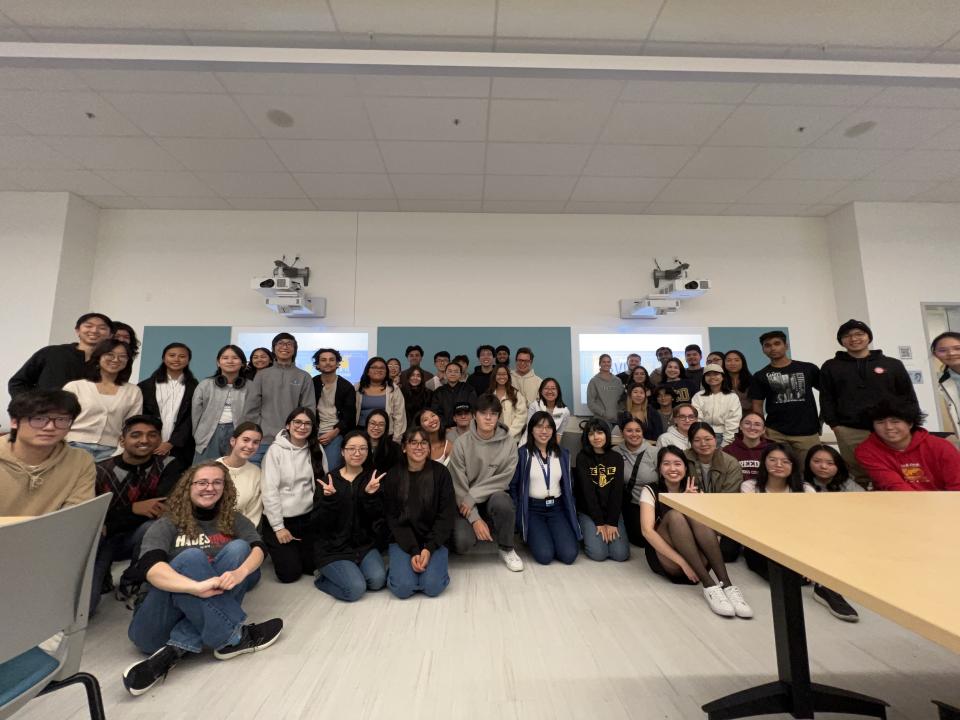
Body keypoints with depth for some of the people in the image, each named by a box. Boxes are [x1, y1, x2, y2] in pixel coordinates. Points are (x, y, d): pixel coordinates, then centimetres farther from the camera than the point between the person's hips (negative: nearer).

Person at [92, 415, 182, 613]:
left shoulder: (168, 466, -11)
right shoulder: (100, 471, -8)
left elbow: (163, 508, -22)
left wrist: (108, 526, -21)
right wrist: (133, 508, -27)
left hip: (135, 539, 0)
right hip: (99, 541, 0)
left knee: (152, 526, -34)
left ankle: (130, 584, -5)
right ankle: (102, 576, 17)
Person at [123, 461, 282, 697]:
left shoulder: (234, 520, 9)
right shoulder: (167, 524, 0)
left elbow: (258, 549, -7)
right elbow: (151, 568, -20)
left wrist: (239, 573, -30)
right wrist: (197, 587, -37)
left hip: (205, 615, 3)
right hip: (158, 627, -2)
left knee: (238, 548, -20)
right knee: (191, 557, -28)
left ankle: (173, 650, -26)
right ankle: (233, 638, -26)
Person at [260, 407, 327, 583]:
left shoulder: (317, 449, -1)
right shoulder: (276, 450, -12)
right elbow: (269, 491, -13)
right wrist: (278, 527, -12)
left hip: (308, 518, 4)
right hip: (280, 519, -3)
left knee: (313, 567, 8)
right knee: (290, 573, 0)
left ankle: (293, 549, 38)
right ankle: (277, 550, 30)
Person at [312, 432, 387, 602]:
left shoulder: (373, 479, 1)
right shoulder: (328, 480, -3)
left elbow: (377, 518, -6)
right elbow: (318, 524, -8)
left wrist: (371, 495, -24)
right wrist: (329, 499, -26)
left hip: (364, 545, 3)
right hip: (333, 547, -2)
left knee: (378, 581, -19)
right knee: (356, 589, -19)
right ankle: (322, 577, 9)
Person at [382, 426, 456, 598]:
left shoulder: (440, 472, -5)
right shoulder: (393, 475, -4)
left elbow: (447, 515, -5)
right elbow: (392, 518, -4)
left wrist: (429, 548, -16)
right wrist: (413, 551, -15)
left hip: (434, 540, 0)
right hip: (402, 541, 1)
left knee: (432, 587, -20)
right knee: (403, 588, -19)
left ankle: (431, 562, 12)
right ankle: (398, 567, 13)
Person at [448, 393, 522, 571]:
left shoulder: (509, 443, -9)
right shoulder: (461, 443, -11)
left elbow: (502, 480, -13)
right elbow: (458, 485, -11)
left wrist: (472, 496, -20)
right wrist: (475, 519, -17)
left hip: (494, 497, 1)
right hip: (466, 502, 0)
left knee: (502, 501, -34)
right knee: (462, 544, -24)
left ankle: (507, 549, -6)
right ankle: (474, 527, 13)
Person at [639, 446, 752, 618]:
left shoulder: (694, 491, 9)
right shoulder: (650, 491, -3)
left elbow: (704, 527, -7)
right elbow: (647, 531, -17)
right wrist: (682, 562, -25)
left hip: (698, 559, 3)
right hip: (665, 558, -2)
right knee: (674, 515, -29)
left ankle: (726, 585, -33)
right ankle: (709, 585, -33)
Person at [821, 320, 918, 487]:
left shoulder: (893, 364, 11)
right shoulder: (830, 367, 7)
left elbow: (908, 396, 12)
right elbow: (826, 398, 4)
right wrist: (834, 424, -3)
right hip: (850, 432, -1)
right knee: (859, 477, 3)